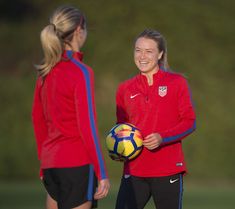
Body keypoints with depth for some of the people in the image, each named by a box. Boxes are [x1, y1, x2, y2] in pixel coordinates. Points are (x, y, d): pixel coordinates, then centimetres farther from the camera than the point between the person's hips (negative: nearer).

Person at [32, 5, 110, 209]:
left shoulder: (45, 72, 10)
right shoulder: (81, 72, -12)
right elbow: (87, 126, -15)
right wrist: (102, 174, -12)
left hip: (51, 161, 7)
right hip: (77, 163, -7)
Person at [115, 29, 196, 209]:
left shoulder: (176, 82, 0)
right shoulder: (125, 89, 9)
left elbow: (189, 122, -2)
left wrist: (162, 138, -17)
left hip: (168, 169, -2)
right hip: (134, 170, 3)